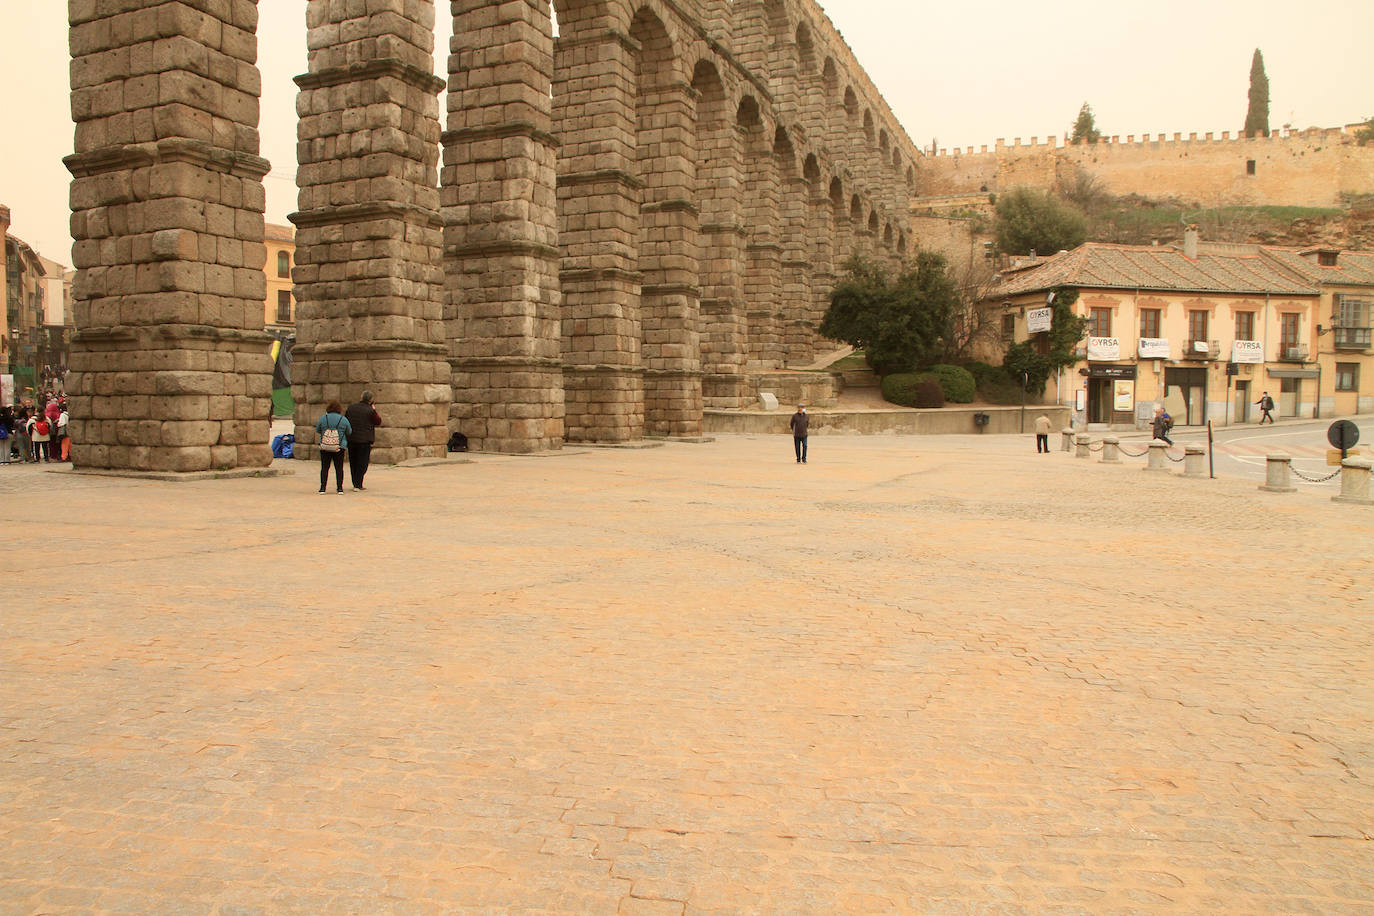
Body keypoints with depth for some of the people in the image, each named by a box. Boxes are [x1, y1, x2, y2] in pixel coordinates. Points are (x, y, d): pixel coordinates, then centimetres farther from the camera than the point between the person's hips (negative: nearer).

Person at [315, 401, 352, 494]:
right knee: (339, 468, 4)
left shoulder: (323, 418, -1)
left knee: (324, 467, 7)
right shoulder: (343, 419, -3)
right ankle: (340, 488, 2)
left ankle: (323, 487, 6)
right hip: (339, 447, 0)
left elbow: (317, 431, 8)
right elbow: (349, 432, 7)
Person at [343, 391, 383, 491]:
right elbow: (378, 422, 0)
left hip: (351, 439, 5)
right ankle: (358, 485, -3)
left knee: (353, 462, 15)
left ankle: (355, 483, 20)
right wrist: (375, 410, 7)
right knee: (362, 463, 1)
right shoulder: (370, 411, -10)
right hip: (365, 440, -4)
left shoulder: (350, 408, 5)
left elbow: (345, 421, 12)